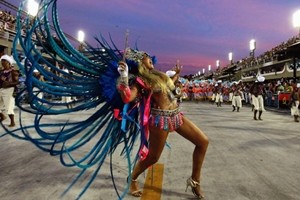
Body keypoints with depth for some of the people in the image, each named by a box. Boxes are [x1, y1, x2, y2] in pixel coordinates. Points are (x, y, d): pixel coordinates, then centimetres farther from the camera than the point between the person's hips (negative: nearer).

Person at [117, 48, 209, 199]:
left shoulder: (157, 74, 16)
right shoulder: (140, 80, -9)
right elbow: (127, 98, -26)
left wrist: (176, 74, 39)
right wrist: (124, 76, -31)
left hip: (176, 115, 8)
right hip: (161, 118, -8)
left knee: (203, 141, 4)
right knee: (152, 157, 2)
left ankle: (194, 180, 18)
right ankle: (133, 180, 33)